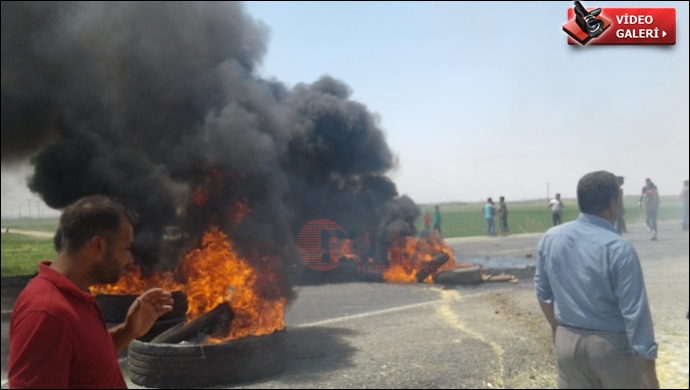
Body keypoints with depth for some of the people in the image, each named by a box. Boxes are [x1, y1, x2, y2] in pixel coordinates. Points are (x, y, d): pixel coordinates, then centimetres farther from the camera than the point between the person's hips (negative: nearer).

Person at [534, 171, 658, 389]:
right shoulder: (618, 248, -19)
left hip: (567, 341, 4)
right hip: (613, 345, -4)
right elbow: (635, 311, -18)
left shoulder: (550, 238, -3)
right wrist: (648, 369, -12)